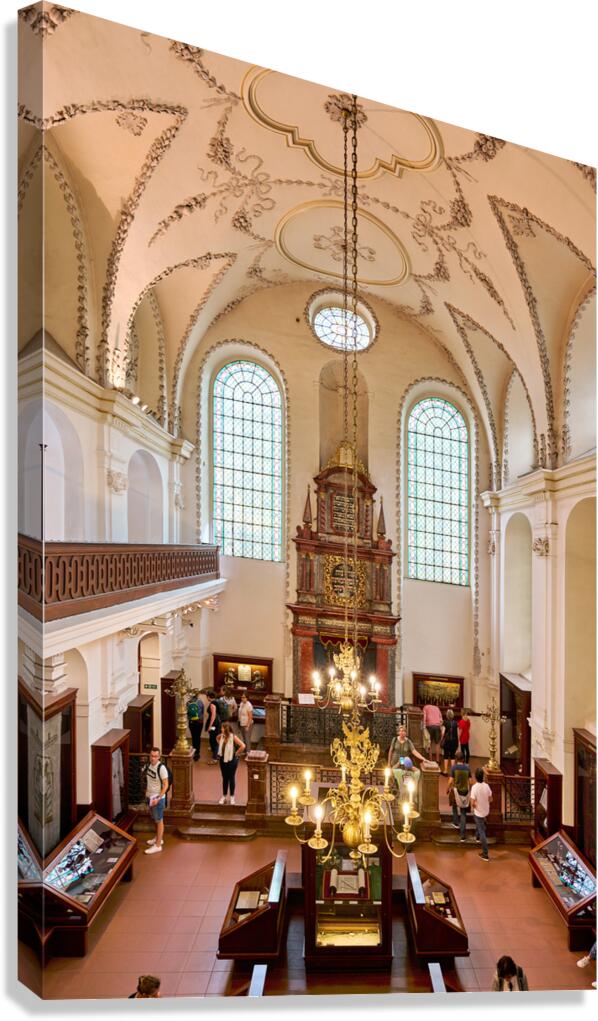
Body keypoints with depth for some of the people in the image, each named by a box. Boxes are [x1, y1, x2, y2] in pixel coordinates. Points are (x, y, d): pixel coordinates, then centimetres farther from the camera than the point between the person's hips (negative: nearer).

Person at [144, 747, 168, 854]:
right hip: (150, 797, 8)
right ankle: (158, 838, 40)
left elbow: (165, 785, -22)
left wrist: (158, 798, -25)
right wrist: (146, 793, 14)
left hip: (158, 798, -8)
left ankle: (158, 845, 16)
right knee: (155, 819, 22)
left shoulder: (161, 768, -26)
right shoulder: (149, 764, -3)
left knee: (159, 821, 6)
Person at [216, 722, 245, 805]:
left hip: (231, 760, -5)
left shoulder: (233, 737, -24)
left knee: (231, 778, 8)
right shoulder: (221, 736, -7)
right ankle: (224, 796, 30)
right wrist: (220, 745, 7)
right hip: (222, 759, 5)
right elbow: (217, 738, 19)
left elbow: (243, 746, -28)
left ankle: (232, 797, 25)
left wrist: (237, 753, -16)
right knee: (224, 778, 16)